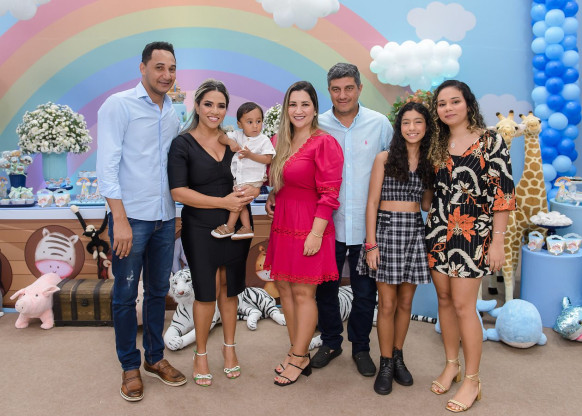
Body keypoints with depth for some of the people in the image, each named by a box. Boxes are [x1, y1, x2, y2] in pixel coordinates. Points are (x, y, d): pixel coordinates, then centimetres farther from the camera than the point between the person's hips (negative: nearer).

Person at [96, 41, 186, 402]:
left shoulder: (173, 113, 12)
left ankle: (155, 358, 29)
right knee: (126, 294, 5)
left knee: (159, 290, 14)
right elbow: (107, 166, -11)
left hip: (165, 218, 6)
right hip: (131, 217, -5)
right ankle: (130, 366, 21)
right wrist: (120, 220, -17)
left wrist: (177, 213, 12)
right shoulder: (119, 105, -6)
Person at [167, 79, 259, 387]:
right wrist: (223, 202, -19)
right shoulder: (182, 144, -5)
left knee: (229, 290, 13)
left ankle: (229, 346, 32)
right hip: (201, 229, -3)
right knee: (207, 292, 2)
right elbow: (179, 192, -13)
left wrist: (253, 191, -12)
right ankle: (201, 354, 24)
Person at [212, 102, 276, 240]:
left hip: (253, 178, -5)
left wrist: (250, 155, -21)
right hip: (239, 177, 5)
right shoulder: (238, 136, 4)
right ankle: (247, 228, 13)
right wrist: (230, 141, -22)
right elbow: (221, 137, 0)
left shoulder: (264, 140, -7)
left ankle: (229, 226, 1)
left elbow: (268, 159, -12)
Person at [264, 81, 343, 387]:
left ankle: (298, 359, 15)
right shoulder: (279, 142, 11)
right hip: (282, 223, 8)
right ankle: (300, 353, 25)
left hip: (308, 227, -7)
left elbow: (329, 193, -14)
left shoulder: (325, 143, -10)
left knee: (303, 292, 0)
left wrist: (316, 233, -18)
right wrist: (271, 196, 4)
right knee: (283, 287, 11)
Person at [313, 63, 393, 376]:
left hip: (367, 225, 0)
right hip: (328, 223, 1)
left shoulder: (380, 123, 0)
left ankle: (360, 347, 32)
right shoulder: (317, 126, 0)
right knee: (325, 288, 13)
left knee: (365, 292, 11)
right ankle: (330, 342, 36)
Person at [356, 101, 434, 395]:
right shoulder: (385, 158, -1)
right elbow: (372, 202, -4)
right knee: (387, 303, 2)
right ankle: (386, 364, 17)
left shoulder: (430, 162, 10)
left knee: (406, 302, 11)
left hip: (415, 231, 4)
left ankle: (398, 357, 29)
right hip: (386, 228, -3)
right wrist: (371, 243, -10)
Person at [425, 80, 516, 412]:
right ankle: (452, 365, 29)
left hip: (472, 233, -5)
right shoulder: (438, 144, 9)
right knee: (444, 299, 11)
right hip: (439, 232, 5)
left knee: (463, 305, -3)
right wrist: (430, 225, 9)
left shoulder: (490, 141, -7)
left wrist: (497, 242, -12)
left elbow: (502, 192, -10)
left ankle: (472, 381, 13)